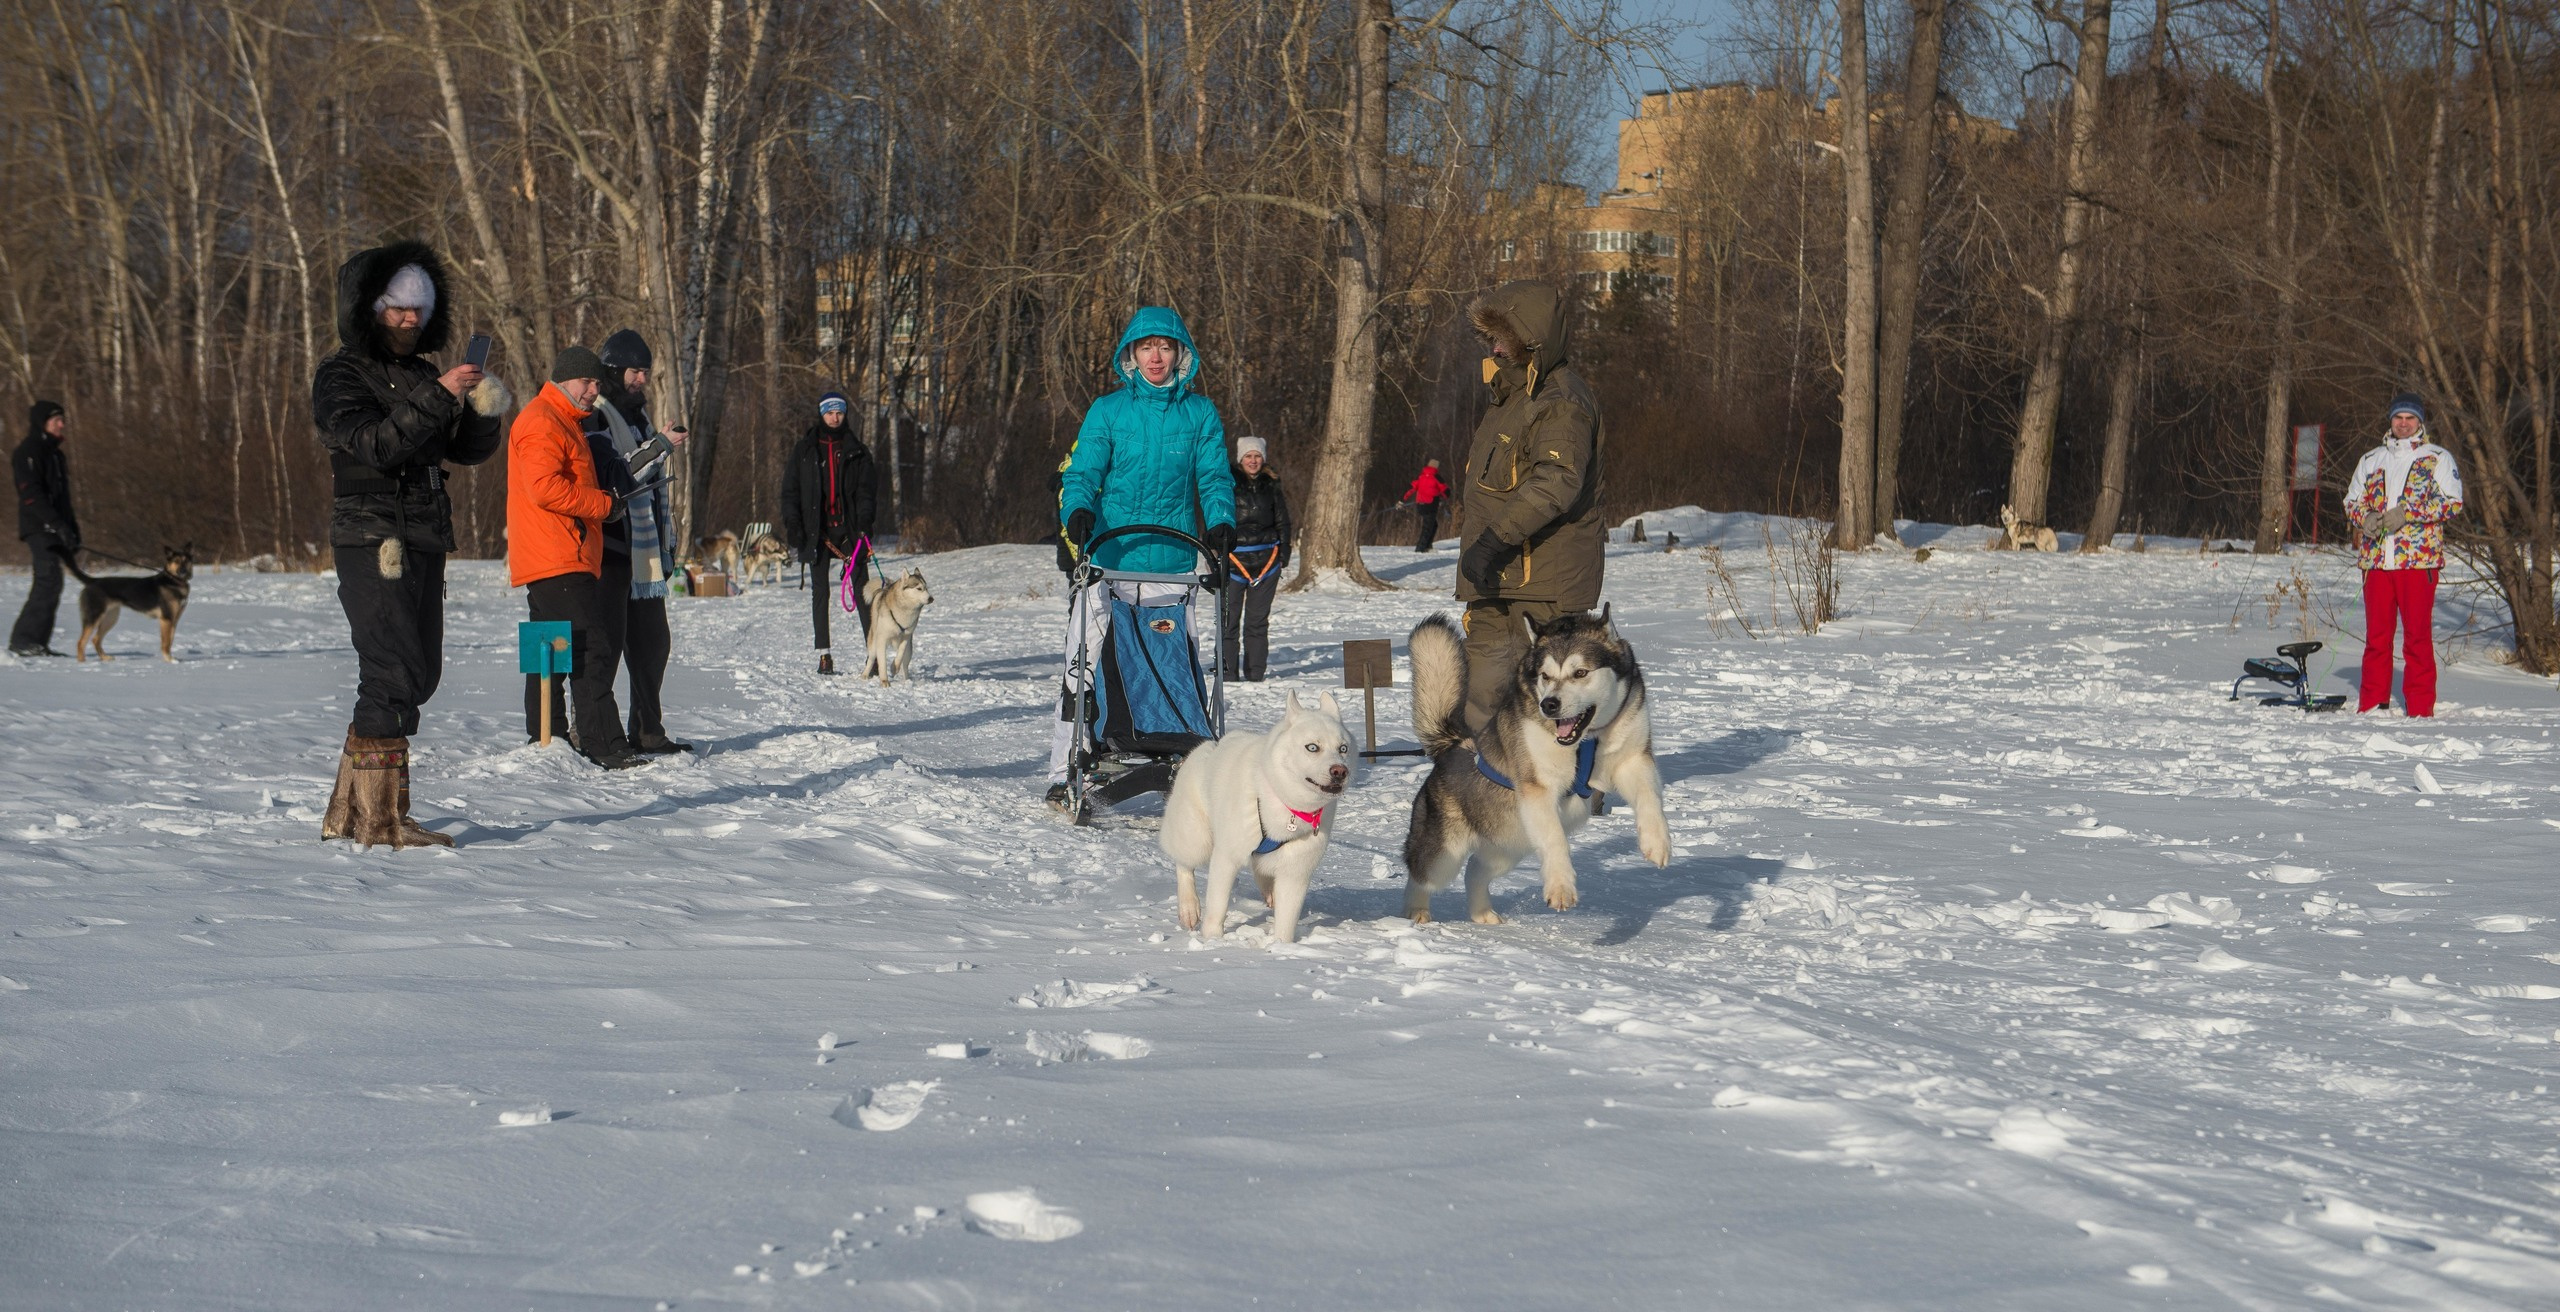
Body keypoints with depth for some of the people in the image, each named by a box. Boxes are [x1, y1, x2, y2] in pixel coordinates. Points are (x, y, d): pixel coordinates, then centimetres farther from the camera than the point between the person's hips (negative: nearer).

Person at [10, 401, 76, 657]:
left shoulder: (54, 453, 21)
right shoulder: (28, 452, -8)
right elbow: (31, 494, -18)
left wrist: (73, 528, 19)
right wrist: (59, 525, -24)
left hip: (54, 531, 9)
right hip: (39, 529, -9)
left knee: (50, 586, 7)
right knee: (49, 581, -17)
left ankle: (38, 643, 9)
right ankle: (23, 640, -15)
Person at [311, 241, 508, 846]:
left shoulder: (419, 373, 18)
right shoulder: (340, 375, -5)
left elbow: (466, 451, 14)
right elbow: (377, 444, -21)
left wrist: (486, 412, -6)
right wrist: (437, 397, -27)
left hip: (424, 543, 8)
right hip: (372, 540, -8)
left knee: (419, 673, 10)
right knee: (394, 672, -13)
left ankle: (349, 812, 19)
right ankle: (382, 818, -9)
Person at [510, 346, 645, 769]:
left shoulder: (564, 423, 25)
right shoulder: (541, 423, -10)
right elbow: (545, 488, -21)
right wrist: (605, 504, -13)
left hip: (567, 558, 11)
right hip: (558, 560, -11)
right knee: (592, 651, -15)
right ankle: (604, 746, -18)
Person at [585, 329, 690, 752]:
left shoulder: (638, 415, 20)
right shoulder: (595, 417, -8)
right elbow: (613, 478, -20)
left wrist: (666, 544, 26)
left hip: (643, 551, 9)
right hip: (611, 550, -9)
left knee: (652, 642, 10)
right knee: (606, 642, -9)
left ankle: (648, 732, 17)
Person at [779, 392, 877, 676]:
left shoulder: (856, 451, 9)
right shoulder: (805, 450, 9)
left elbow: (866, 490, 6)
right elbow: (791, 490, 9)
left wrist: (864, 523, -7)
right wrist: (793, 525, -3)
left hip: (849, 531, -1)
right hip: (817, 532, 1)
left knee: (861, 589, -6)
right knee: (820, 592, 3)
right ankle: (823, 654, 5)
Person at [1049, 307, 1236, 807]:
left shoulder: (1200, 413, 9)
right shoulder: (1107, 410, 6)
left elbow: (1214, 478, 6)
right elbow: (1083, 472, 0)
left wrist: (1220, 523, -14)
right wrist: (1078, 511, -22)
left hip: (1172, 565, 1)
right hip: (1109, 560, -1)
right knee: (1086, 665, -4)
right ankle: (1065, 772, 3)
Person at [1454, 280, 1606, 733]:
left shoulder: (1561, 404, -14)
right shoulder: (1515, 394, 19)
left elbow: (1557, 482, -28)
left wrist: (1494, 540, -33)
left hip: (1547, 578, -10)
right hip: (1498, 577, 10)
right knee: (1483, 682, 9)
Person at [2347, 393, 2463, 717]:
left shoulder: (2438, 458, 7)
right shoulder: (2371, 460, 19)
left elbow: (2453, 502, -3)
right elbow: (2352, 501, 20)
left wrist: (2408, 513, -13)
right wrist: (2366, 517, -3)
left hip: (2418, 557, -4)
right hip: (2376, 557, 4)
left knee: (2417, 634, -4)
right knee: (2376, 633, 5)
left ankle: (2420, 706, 0)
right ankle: (2372, 703, 11)